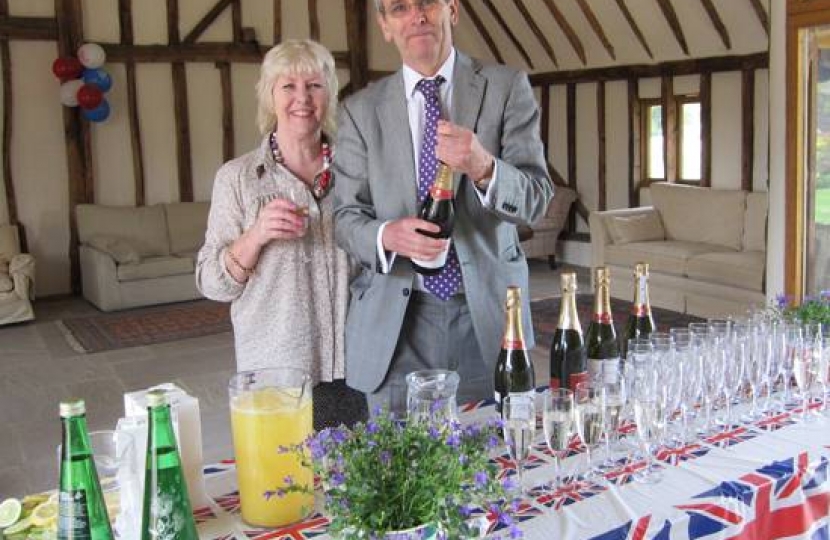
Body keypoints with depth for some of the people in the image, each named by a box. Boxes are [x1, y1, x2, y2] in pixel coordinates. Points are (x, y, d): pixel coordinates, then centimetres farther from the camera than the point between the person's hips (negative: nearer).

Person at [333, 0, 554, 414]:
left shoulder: (506, 88, 1)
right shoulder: (360, 111, 4)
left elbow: (536, 198, -5)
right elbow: (345, 216, 4)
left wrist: (484, 167, -26)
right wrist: (386, 235, -19)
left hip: (487, 313, 0)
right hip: (395, 322, 1)